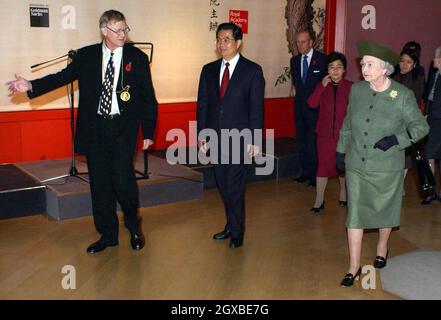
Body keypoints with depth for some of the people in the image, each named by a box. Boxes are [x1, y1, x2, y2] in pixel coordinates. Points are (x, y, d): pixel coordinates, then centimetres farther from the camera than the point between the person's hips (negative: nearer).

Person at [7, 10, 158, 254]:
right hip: (95, 127, 3)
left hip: (124, 127, -2)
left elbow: (148, 98, 2)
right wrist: (31, 85, -16)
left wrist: (148, 132, -1)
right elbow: (63, 76, -1)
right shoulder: (86, 56, 5)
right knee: (99, 183, 8)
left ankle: (133, 226, 16)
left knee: (122, 178, -13)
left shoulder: (138, 58, 1)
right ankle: (107, 235, 24)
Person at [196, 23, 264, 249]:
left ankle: (237, 232, 16)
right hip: (215, 138, 5)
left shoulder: (252, 70, -3)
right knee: (223, 186, 13)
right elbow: (202, 104, 10)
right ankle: (231, 225, 29)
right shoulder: (209, 70, 9)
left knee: (234, 187, -2)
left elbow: (257, 107, -5)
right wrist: (201, 134, 4)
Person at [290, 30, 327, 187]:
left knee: (313, 140, -8)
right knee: (301, 140, 8)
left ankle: (315, 174, 2)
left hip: (315, 106, -5)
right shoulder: (294, 60, 10)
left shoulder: (322, 59, -6)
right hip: (300, 105, 5)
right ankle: (305, 171, 18)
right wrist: (300, 94, 11)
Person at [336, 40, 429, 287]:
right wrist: (341, 151, 13)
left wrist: (396, 139, -20)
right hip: (356, 165, 2)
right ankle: (354, 267, 12)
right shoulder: (357, 90, -2)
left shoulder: (403, 95, -12)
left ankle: (382, 248, 45)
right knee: (355, 214, 2)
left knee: (385, 211, 17)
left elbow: (421, 126, -5)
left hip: (387, 168, -2)